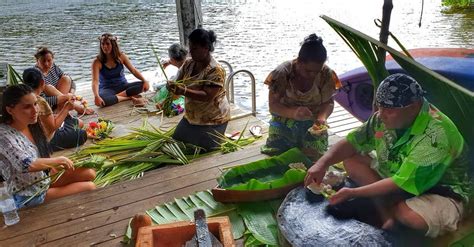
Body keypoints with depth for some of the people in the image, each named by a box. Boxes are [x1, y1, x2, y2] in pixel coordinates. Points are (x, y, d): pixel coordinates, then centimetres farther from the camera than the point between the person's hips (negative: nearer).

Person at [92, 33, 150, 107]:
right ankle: (128, 97, -23)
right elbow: (95, 81, -23)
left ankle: (118, 96, -24)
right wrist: (96, 96, -42)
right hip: (107, 89, -3)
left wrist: (145, 81, -18)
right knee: (101, 100, -38)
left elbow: (133, 70, 0)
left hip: (123, 86, 3)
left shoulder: (121, 56, -4)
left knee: (143, 85, -23)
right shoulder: (97, 62, -14)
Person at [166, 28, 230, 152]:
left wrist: (184, 91, -39)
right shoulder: (188, 64, -2)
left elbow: (207, 97, -29)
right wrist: (172, 86, -25)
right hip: (191, 117, 8)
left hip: (212, 119, -7)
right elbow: (179, 82, -1)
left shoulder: (215, 70, -24)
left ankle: (224, 137, 26)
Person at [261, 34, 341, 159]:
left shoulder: (326, 74, -15)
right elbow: (273, 105, -18)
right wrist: (293, 112, -38)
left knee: (314, 158, -7)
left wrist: (322, 117, -29)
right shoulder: (283, 73, -21)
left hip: (313, 125, 2)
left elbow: (328, 102, -6)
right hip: (284, 124, -1)